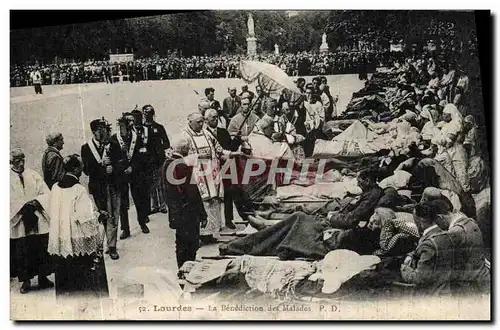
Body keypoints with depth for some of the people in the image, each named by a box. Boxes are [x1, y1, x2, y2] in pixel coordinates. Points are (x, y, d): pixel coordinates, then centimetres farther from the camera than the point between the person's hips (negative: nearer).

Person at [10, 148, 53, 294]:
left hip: (39, 221, 2)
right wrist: (23, 206, -18)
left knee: (41, 249, 6)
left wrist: (36, 201, -14)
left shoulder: (33, 175, 7)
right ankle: (25, 280, 16)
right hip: (19, 222, -2)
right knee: (22, 253, 2)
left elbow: (46, 193, 3)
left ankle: (43, 278, 19)